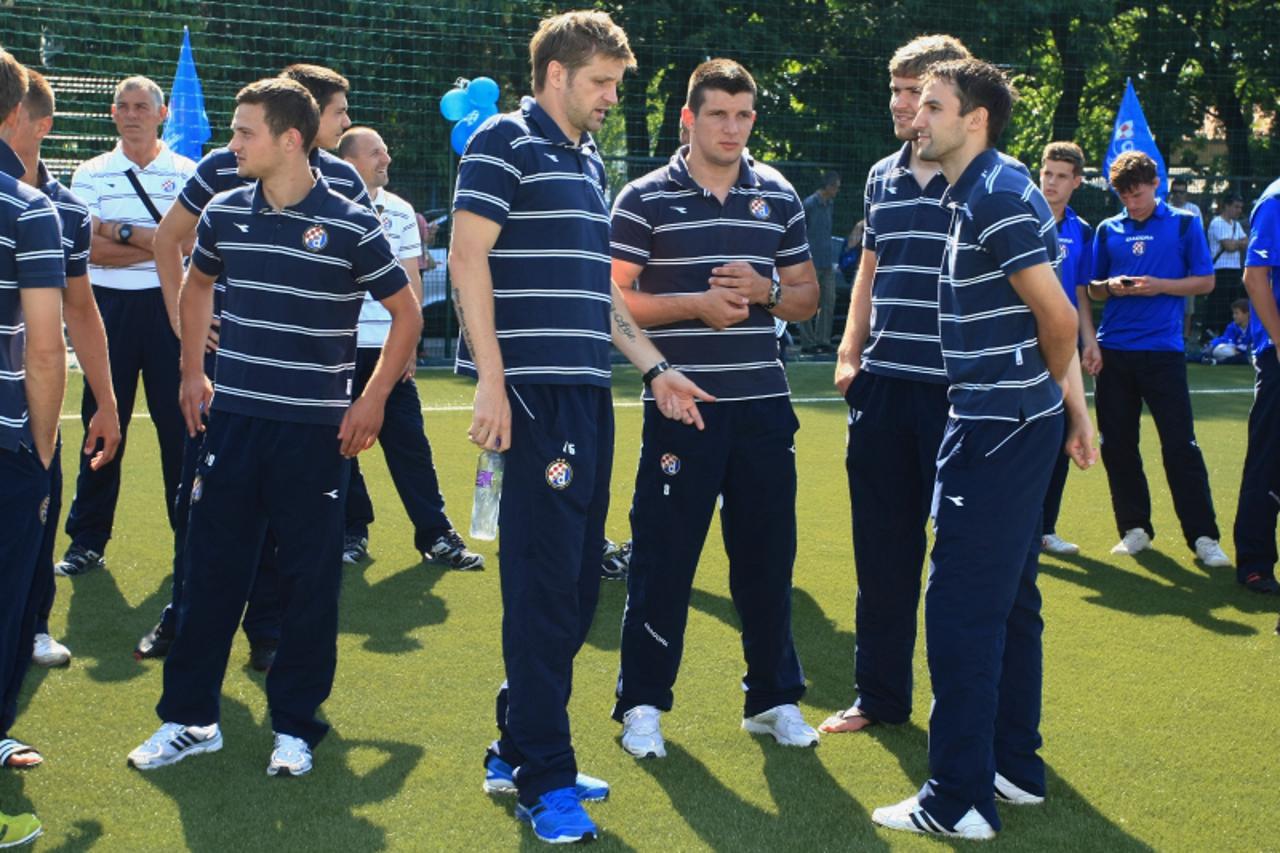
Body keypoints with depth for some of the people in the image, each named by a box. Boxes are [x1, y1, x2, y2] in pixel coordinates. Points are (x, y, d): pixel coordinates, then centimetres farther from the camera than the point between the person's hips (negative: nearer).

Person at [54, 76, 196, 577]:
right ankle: (87, 541, 10)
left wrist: (121, 232, -11)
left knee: (180, 423, 2)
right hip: (110, 308, 1)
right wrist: (155, 246, -10)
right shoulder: (90, 175, 6)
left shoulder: (187, 174, 4)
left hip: (170, 308, -1)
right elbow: (92, 250, -7)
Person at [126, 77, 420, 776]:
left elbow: (406, 312, 2)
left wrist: (373, 399, -4)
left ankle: (295, 726, 16)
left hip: (315, 429, -3)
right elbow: (197, 283, 24)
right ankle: (189, 717, 18)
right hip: (232, 421, 3)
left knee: (309, 576, 3)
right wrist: (192, 372, 17)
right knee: (211, 566, 7)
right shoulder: (224, 214, 4)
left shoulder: (350, 226, -8)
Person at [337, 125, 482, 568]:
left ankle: (435, 533, 1)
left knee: (409, 441, 0)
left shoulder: (400, 211, 8)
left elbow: (411, 280, 10)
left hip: (389, 348, 2)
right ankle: (353, 528, 17)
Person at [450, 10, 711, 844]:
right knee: (546, 582, -7)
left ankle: (518, 750, 24)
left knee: (576, 583, 11)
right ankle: (544, 782, 1)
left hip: (588, 392, 9)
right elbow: (467, 255, -13)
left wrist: (655, 368, 22)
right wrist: (490, 378, -19)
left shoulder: (590, 163, 20)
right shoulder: (506, 143, -5)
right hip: (537, 391, -9)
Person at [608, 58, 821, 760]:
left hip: (762, 406, 3)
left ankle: (773, 697, 22)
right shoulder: (645, 199, -2)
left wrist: (765, 290, -7)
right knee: (662, 556, 0)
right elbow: (614, 300, -4)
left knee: (766, 553, 8)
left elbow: (807, 298, 14)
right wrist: (695, 306, -15)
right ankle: (642, 703, 12)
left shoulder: (778, 196, 9)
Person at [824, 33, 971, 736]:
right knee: (880, 552, 10)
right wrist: (849, 354, 11)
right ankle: (879, 696, 22)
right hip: (882, 388, 6)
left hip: (955, 389, -5)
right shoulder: (882, 177, 11)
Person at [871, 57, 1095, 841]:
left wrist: (1043, 389, 0)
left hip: (998, 429, -10)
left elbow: (1059, 319, -18)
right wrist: (1075, 405, 18)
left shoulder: (998, 198, -17)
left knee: (962, 607, -7)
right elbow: (1058, 320, 17)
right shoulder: (981, 195, 13)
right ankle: (1016, 765, 27)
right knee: (1010, 600, 16)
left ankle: (960, 801, -2)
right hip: (1016, 426, 10)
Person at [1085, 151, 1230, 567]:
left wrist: (1159, 286, -12)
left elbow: (1205, 282, 2)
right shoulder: (1108, 230, 10)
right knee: (1117, 444, 5)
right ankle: (1135, 528, 17)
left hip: (1162, 349, -3)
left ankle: (1203, 536, -2)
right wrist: (1110, 287, -7)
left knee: (1180, 444, -6)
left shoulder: (1183, 224, 3)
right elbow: (1092, 290, 15)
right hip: (1113, 350, 3)